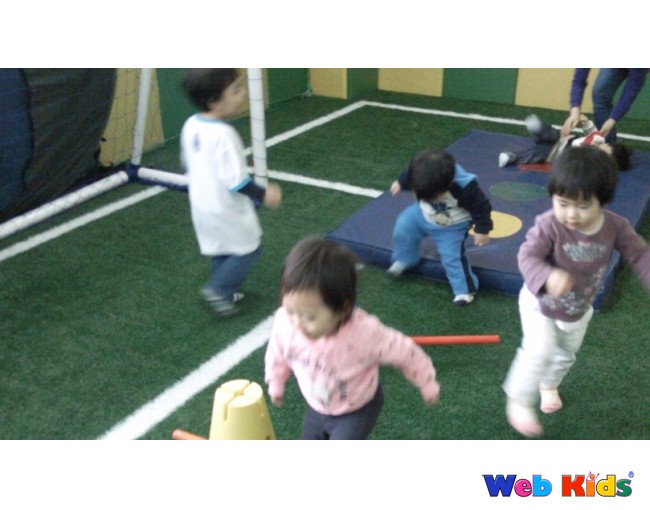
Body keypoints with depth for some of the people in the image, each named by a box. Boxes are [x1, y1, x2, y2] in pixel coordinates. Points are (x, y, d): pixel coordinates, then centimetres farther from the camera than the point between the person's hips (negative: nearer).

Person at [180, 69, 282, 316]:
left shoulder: (190, 126, -4)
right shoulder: (223, 134, -30)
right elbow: (236, 181, -28)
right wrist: (263, 195, -16)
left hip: (203, 205, 8)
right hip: (227, 209, -8)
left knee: (220, 251, 23)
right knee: (248, 250, 10)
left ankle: (224, 293, 34)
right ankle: (218, 288, 7)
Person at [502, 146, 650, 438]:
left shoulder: (615, 226, -22)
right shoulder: (549, 225, -33)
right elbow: (528, 255, -40)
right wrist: (548, 276, -59)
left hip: (579, 309, 5)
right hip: (541, 303, -4)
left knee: (566, 353, 24)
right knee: (539, 351, -20)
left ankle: (549, 385, 56)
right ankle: (519, 400, 4)